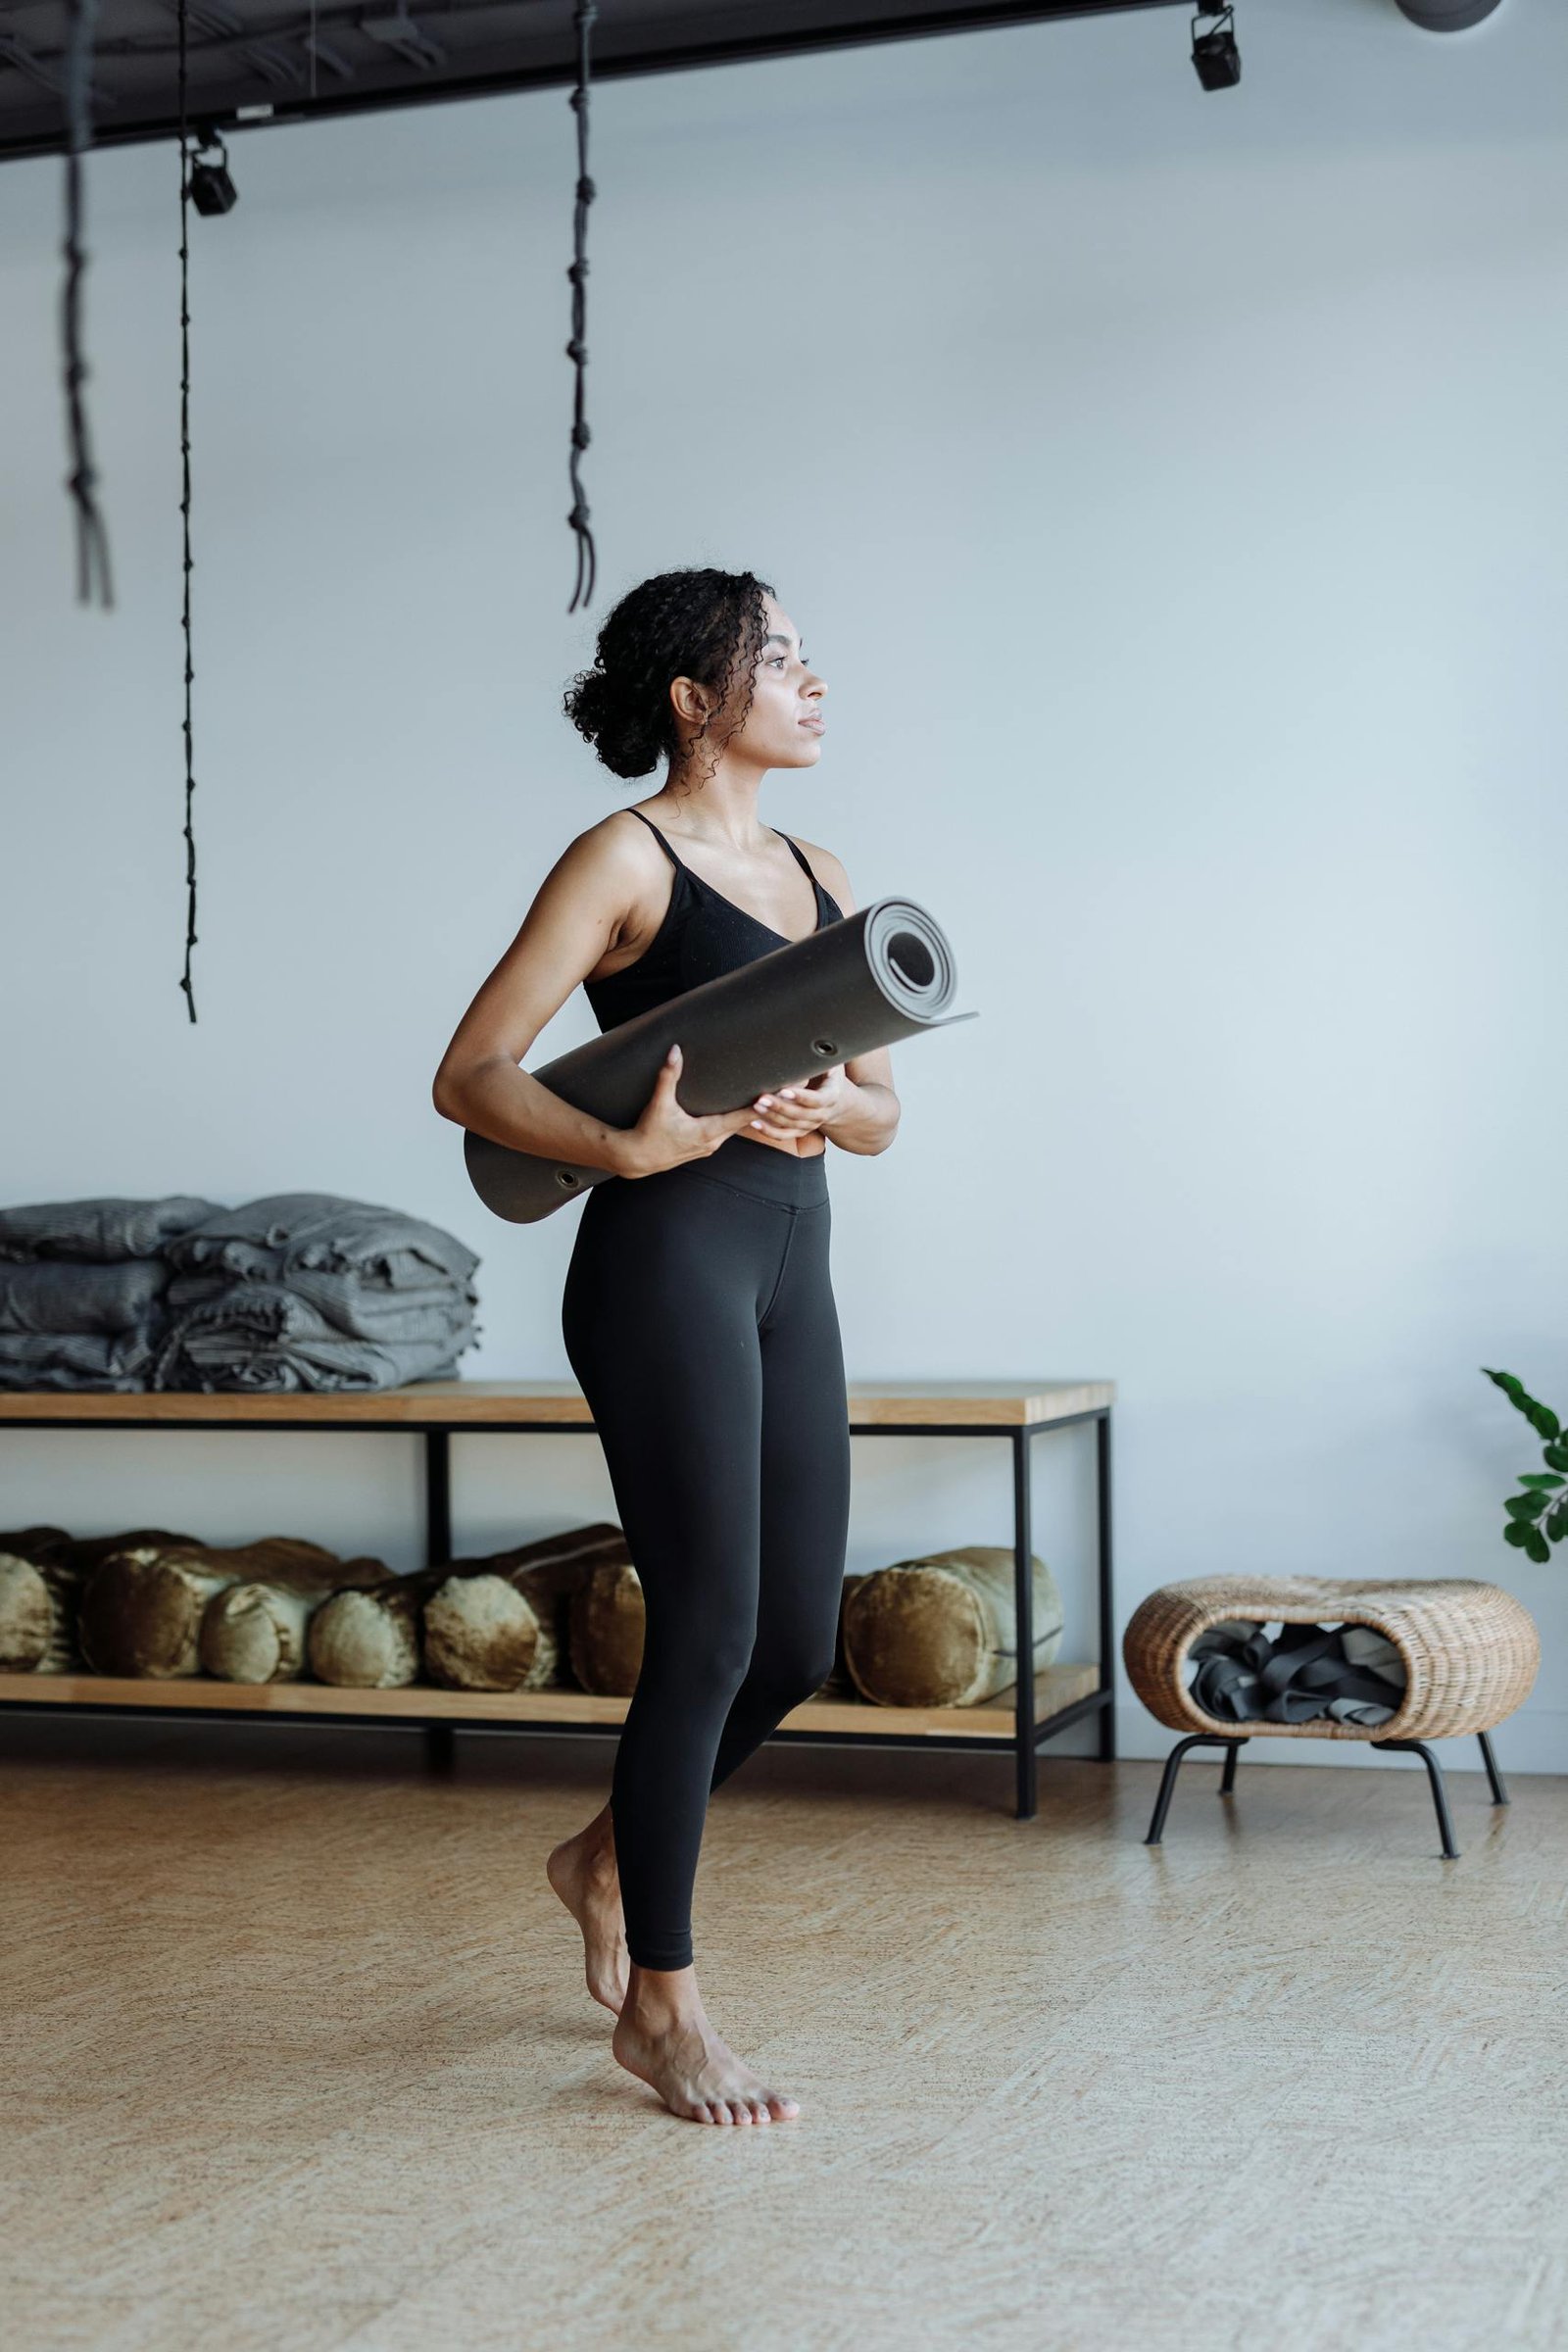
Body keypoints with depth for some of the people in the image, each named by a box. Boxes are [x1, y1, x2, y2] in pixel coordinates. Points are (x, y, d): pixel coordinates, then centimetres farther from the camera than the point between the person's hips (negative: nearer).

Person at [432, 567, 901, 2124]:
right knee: (710, 1634, -6)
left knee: (799, 1644, 9)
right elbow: (469, 1077, -10)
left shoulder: (815, 873, 16)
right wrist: (629, 1148, -26)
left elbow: (881, 1103, 15)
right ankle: (661, 2005, 10)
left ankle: (611, 1856, 35)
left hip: (791, 1265, 7)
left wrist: (822, 1109, -8)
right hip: (669, 1259, -7)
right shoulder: (624, 858, -5)